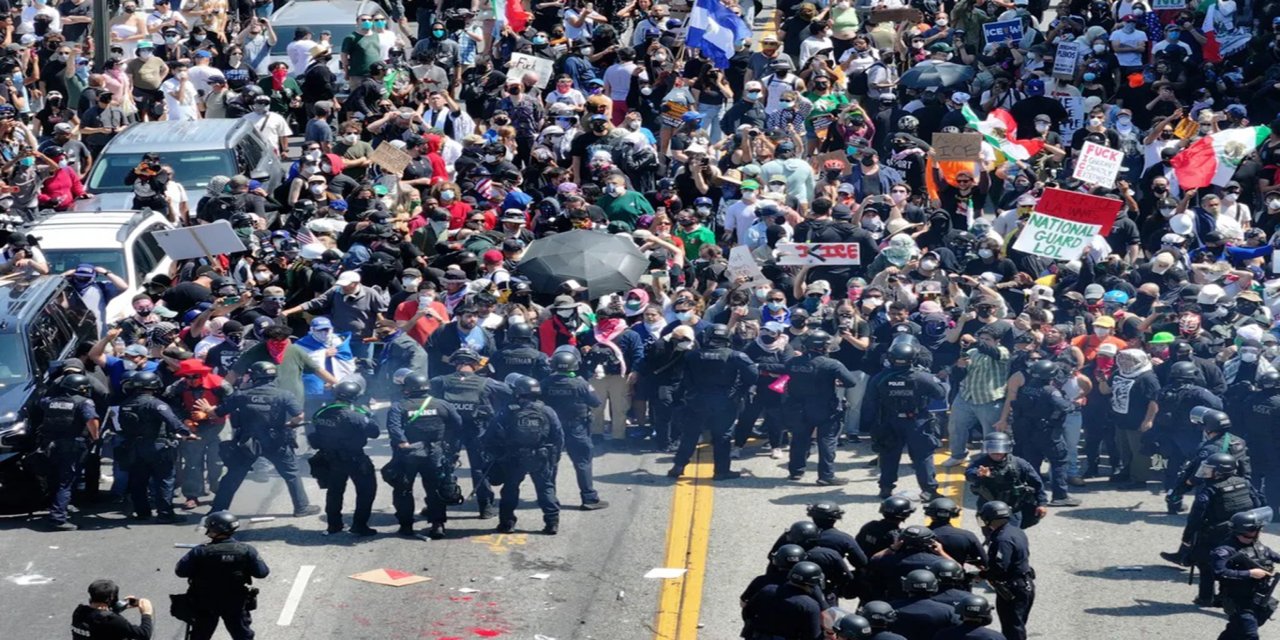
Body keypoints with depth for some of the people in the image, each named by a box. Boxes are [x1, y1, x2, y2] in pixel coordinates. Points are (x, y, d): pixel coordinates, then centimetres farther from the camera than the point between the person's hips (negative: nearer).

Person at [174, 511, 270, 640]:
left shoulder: (200, 552, -17)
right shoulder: (246, 551, -13)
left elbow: (180, 571, -13)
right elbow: (262, 572, -8)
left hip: (205, 605, -1)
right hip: (236, 604, 1)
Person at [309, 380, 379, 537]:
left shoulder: (321, 413, -6)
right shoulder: (355, 416, -23)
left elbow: (314, 437, 2)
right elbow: (374, 431, -17)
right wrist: (368, 414, -3)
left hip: (330, 460, 5)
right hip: (354, 460, -5)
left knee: (334, 491, 22)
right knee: (366, 489, 10)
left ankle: (333, 525, 26)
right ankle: (359, 525, 7)